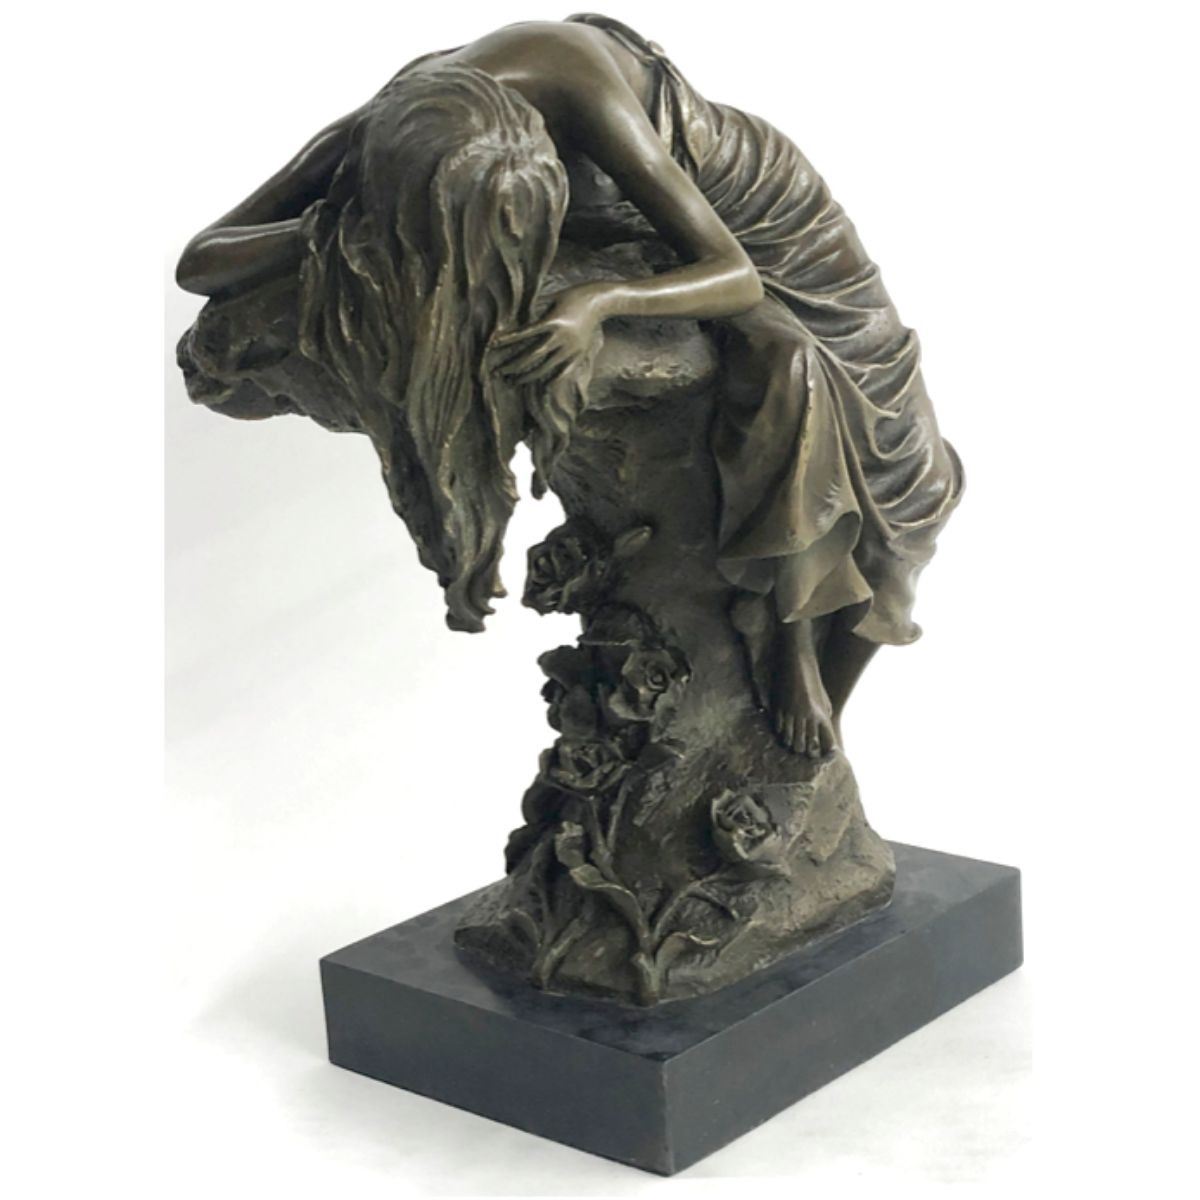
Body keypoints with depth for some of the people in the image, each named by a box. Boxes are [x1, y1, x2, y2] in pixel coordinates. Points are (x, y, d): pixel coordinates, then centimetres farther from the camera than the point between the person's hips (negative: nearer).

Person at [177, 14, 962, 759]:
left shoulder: (580, 96, -43)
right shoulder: (372, 140, -30)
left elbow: (737, 277, -40)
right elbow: (199, 264, -26)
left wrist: (597, 303, -59)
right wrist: (327, 229, -44)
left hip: (745, 221, -3)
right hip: (620, 225, 4)